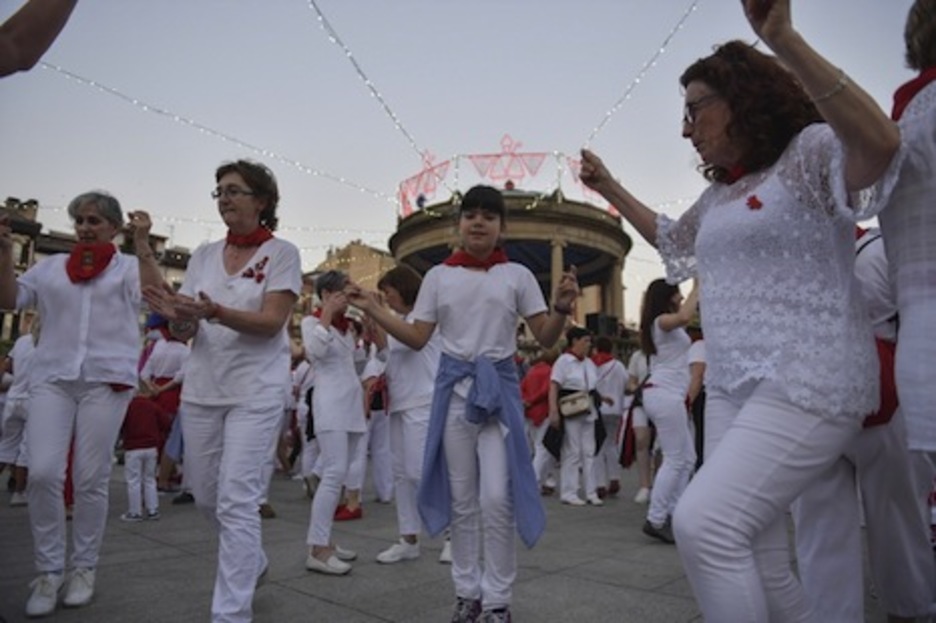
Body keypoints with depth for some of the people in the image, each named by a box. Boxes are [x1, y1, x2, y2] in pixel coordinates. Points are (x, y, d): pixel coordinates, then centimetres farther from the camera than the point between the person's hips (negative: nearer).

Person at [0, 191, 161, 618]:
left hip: (106, 379, -2)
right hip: (51, 377, 2)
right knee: (42, 473, -8)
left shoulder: (131, 266, 9)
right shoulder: (51, 266, 17)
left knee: (91, 479, 2)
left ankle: (83, 568, 18)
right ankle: (49, 570, 10)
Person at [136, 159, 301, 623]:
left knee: (237, 500, -8)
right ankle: (252, 562, 42)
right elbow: (186, 330, 5)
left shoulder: (281, 253, -4)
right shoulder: (204, 255, 9)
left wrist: (213, 312, -30)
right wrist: (175, 316, -19)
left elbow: (272, 321, -15)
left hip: (255, 391, -6)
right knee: (205, 495, 16)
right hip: (202, 387, 6)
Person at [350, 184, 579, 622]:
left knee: (497, 497, -6)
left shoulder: (517, 275, 1)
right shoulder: (439, 276, 5)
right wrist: (373, 310, -5)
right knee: (461, 499, 9)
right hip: (454, 388, 2)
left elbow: (545, 339, 0)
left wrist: (562, 308, -19)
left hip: (499, 388, -1)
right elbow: (417, 339, 4)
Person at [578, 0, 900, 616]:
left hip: (806, 382, -8)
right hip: (732, 387, 8)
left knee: (703, 522, -21)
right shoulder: (720, 195, 19)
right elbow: (671, 238, 37)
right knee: (758, 561, 9)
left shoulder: (810, 153, -4)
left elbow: (882, 145, -26)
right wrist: (609, 188, 32)